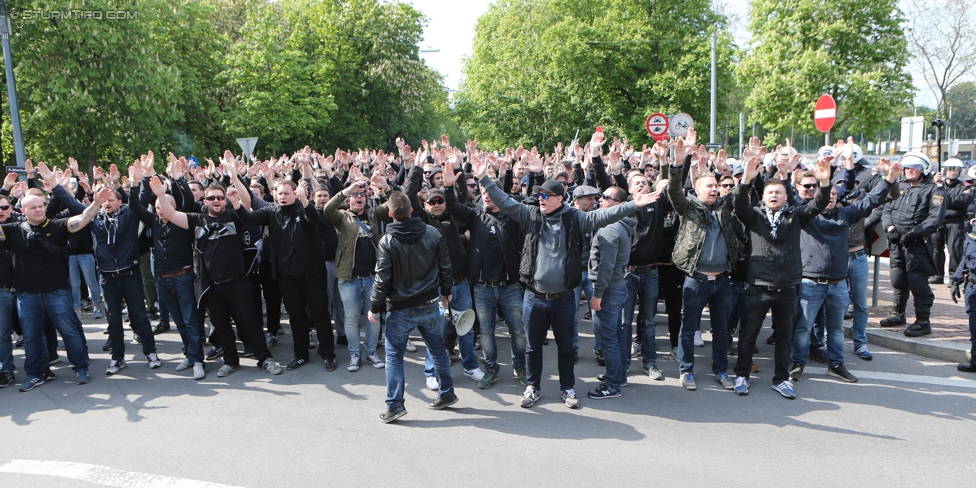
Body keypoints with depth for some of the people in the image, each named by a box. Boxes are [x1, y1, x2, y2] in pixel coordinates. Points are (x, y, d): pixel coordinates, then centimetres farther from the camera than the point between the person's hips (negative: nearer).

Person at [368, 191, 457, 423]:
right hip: (429, 305, 4)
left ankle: (395, 405, 7)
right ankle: (447, 393, 29)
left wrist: (375, 307, -2)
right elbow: (445, 266, 4)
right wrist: (446, 291, 19)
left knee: (394, 354, 8)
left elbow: (382, 278, -13)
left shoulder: (387, 241, -15)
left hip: (400, 309, -4)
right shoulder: (433, 234, -4)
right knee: (437, 348, 18)